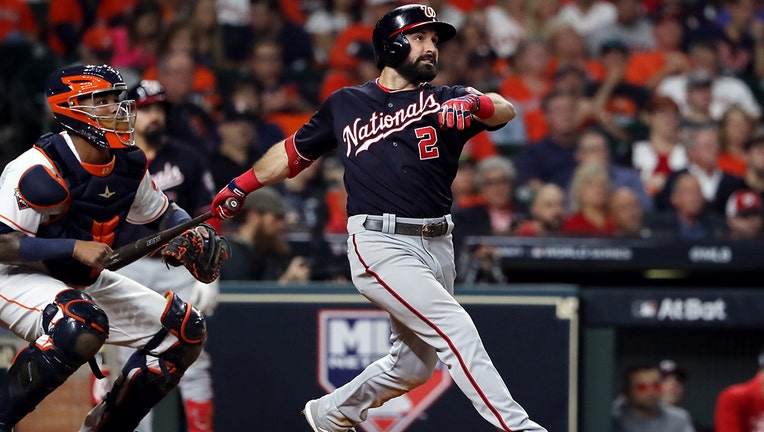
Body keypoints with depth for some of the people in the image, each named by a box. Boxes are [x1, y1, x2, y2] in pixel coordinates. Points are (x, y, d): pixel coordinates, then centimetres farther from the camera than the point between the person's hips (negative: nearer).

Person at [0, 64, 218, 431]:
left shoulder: (129, 164, -1)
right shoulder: (40, 170, -25)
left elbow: (163, 214, 16)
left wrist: (193, 233, -6)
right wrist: (76, 248, -34)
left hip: (84, 282, 9)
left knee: (186, 331, 5)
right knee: (83, 325, -39)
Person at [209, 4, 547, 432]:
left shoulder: (444, 100, 9)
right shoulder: (346, 104, 9)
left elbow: (506, 110, -9)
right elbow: (295, 151, 23)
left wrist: (476, 105, -31)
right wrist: (243, 185, 20)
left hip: (436, 247, 4)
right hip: (380, 245, -4)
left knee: (414, 364, 12)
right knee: (456, 329, -19)